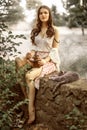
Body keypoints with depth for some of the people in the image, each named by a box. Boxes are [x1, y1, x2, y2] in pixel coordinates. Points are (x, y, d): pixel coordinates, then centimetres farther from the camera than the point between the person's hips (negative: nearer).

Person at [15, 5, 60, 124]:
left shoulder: (54, 30, -2)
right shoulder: (35, 30, 13)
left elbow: (54, 49, -6)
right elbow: (34, 46, 12)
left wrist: (45, 61, -21)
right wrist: (31, 54, -10)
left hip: (50, 60, -5)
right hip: (37, 59, 5)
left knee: (29, 76, -31)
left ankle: (31, 111, -22)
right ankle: (31, 113, -25)